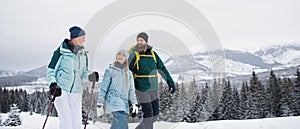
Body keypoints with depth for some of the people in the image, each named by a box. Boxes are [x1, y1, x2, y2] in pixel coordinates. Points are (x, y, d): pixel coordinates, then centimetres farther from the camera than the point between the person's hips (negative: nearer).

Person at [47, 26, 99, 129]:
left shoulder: (83, 54, 8)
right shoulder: (61, 51, -8)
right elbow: (50, 71, -4)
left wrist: (90, 76, -5)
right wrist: (53, 84, -20)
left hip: (75, 91, 5)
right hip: (60, 89, -5)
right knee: (66, 119, -12)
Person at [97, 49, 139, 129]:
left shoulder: (128, 73, 13)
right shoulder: (110, 70, 0)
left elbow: (131, 89, 10)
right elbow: (103, 88, -1)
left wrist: (134, 103, -2)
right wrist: (100, 104, -4)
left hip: (124, 103, 5)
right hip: (114, 101, -5)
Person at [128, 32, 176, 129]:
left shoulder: (153, 54, 5)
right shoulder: (134, 55, -8)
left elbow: (162, 69, 10)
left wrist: (171, 83, 5)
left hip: (153, 89, 6)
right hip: (141, 89, -5)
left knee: (155, 113, 10)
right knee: (148, 114, -7)